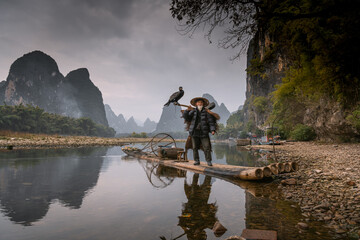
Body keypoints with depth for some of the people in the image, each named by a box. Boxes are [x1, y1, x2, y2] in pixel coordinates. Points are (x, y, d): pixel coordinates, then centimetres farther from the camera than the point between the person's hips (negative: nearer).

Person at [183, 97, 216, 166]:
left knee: (207, 147, -6)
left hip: (204, 133, -2)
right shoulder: (193, 111, 8)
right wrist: (187, 110, -17)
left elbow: (211, 121, -1)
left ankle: (209, 161, 4)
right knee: (195, 148, 5)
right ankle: (197, 161, 16)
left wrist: (212, 130, -13)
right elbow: (186, 117, 1)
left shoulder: (206, 112, 2)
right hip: (194, 132, 2)